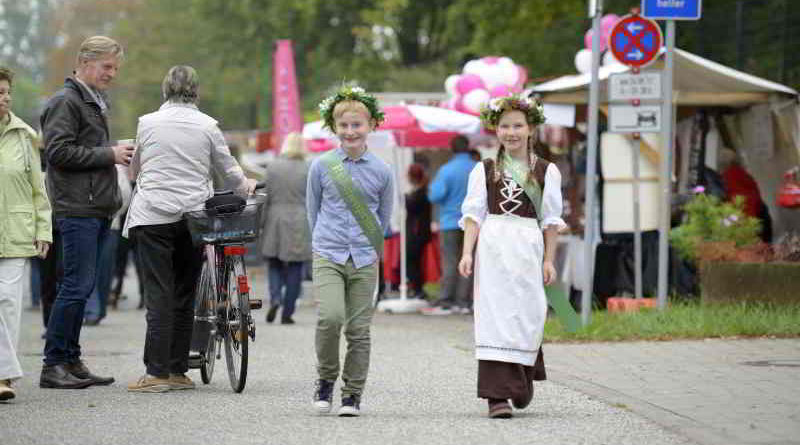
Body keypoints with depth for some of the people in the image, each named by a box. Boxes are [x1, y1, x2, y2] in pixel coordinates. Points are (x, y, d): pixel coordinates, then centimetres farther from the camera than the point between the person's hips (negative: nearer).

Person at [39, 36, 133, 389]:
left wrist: (118, 154, 10)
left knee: (82, 287, 10)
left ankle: (71, 361, 14)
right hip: (77, 210, -9)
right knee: (76, 287, -10)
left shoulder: (97, 102, 21)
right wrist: (109, 155, -15)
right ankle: (52, 365, -6)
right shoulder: (65, 102, -9)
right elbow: (60, 152, -18)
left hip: (97, 210, 9)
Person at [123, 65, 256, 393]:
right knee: (184, 296, 10)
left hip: (153, 218, -1)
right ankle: (178, 371, 12)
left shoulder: (147, 123, 1)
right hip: (192, 216, 1)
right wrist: (246, 185, 34)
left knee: (158, 295, -3)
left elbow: (134, 170, 16)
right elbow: (228, 167, 12)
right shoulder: (207, 126, 1)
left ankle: (157, 373, -9)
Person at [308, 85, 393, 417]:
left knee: (358, 329, 1)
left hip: (364, 261, 1)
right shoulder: (321, 166, 1)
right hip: (327, 258, -1)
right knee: (330, 317, -20)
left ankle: (352, 394, 12)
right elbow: (312, 211, 12)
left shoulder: (381, 171, 2)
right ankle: (326, 378, 2)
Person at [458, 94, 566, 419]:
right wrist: (467, 252, -5)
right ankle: (497, 395, -10)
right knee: (494, 317, -8)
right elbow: (473, 214, 6)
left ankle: (523, 380, 26)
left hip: (528, 248, 0)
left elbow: (550, 220, 9)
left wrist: (549, 260, 3)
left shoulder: (546, 171, 9)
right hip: (492, 246, 0)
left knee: (527, 316, -1)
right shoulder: (484, 170, 9)